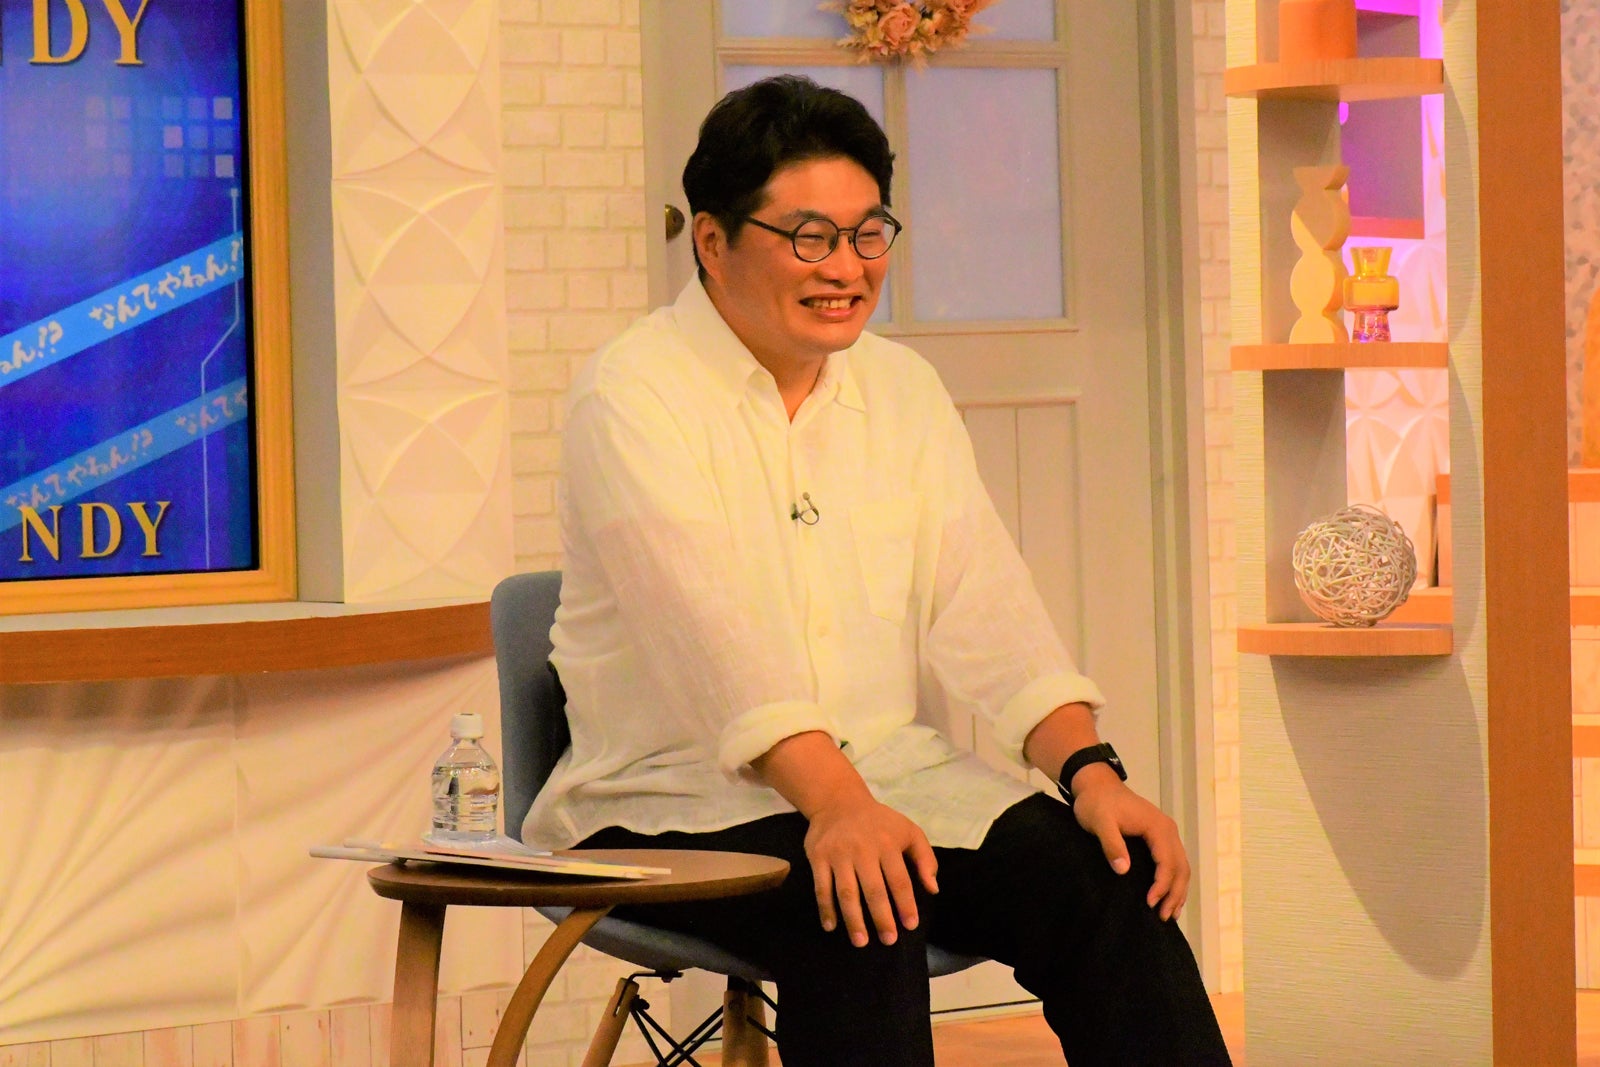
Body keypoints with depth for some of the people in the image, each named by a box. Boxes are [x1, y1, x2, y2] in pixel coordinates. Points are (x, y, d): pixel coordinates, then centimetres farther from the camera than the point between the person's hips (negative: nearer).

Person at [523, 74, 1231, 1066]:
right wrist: (835, 804, -37)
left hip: (895, 772, 6)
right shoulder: (633, 397, -9)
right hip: (677, 798, -5)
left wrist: (1091, 769, -14)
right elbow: (712, 628, -23)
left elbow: (983, 604, 2)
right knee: (862, 917, -34)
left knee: (1102, 878, -20)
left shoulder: (902, 390, 12)